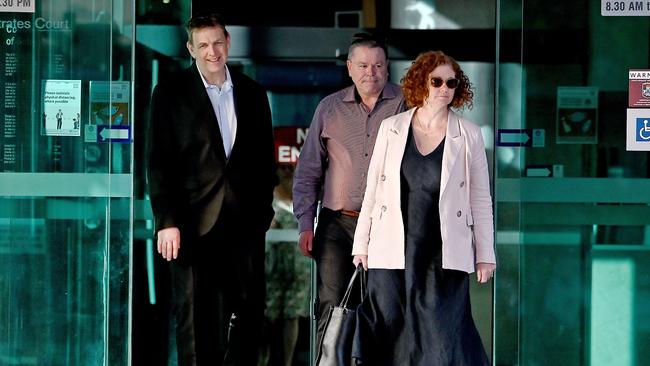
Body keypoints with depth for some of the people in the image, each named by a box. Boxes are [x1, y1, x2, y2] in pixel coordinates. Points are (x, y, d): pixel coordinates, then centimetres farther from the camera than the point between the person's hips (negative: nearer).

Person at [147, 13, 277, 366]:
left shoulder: (253, 93, 12)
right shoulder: (170, 94, 2)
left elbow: (265, 158, 16)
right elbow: (159, 162, -2)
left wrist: (263, 209, 7)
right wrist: (166, 221, -10)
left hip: (245, 220, 3)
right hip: (194, 221, -3)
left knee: (249, 311, 4)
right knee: (194, 315, 0)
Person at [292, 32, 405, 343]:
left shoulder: (405, 105, 2)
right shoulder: (330, 108, 9)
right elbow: (308, 171, 13)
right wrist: (305, 224, 6)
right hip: (337, 224, 1)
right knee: (331, 306, -5)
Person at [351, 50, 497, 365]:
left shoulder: (469, 135, 3)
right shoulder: (391, 129, 6)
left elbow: (481, 198, 4)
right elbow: (372, 189, 8)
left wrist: (485, 254, 1)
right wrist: (361, 244, 6)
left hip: (445, 254, -1)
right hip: (392, 251, 2)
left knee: (442, 337, -6)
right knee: (390, 328, 4)